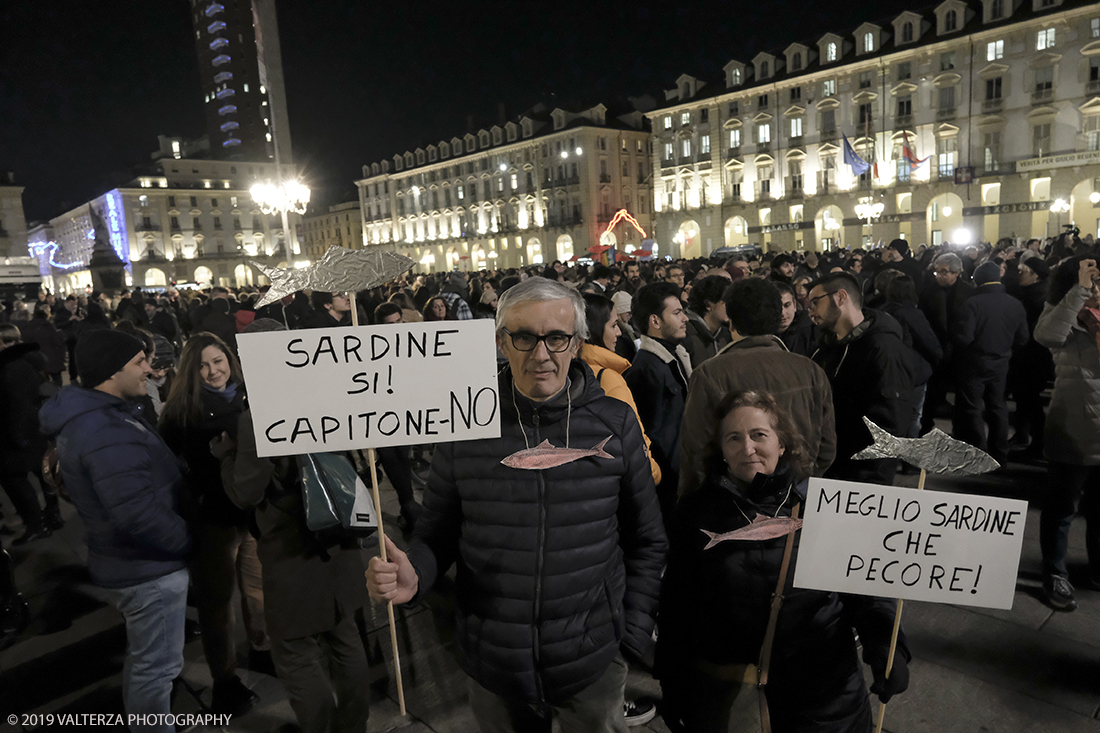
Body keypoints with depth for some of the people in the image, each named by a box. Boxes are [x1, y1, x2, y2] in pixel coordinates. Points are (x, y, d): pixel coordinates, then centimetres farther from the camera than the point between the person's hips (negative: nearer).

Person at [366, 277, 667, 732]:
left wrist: (633, 631, -3)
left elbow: (646, 540, 1)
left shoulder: (616, 424, -8)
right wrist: (414, 575, -18)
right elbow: (437, 535, 1)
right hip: (492, 666, 1)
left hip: (593, 663, 0)